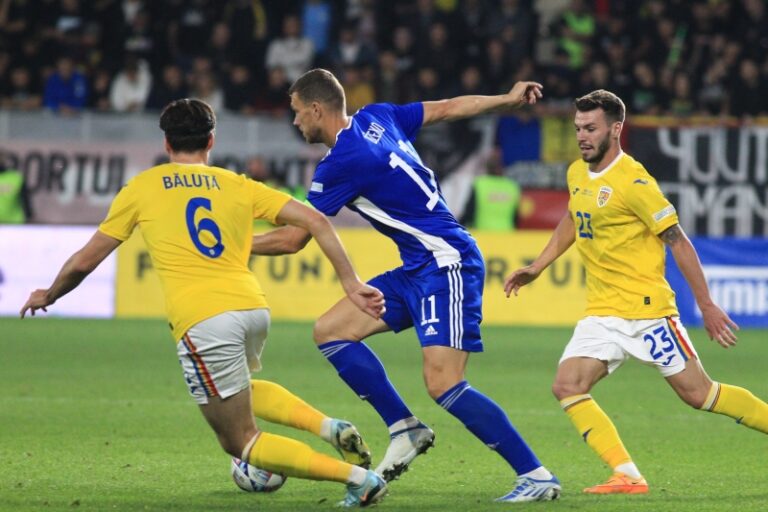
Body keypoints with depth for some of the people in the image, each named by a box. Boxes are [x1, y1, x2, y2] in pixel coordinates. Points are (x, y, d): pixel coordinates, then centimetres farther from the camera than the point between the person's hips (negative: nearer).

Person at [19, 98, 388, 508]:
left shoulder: (143, 187, 12)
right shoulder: (237, 186, 17)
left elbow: (84, 262, 17)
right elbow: (314, 220, 6)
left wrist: (48, 296, 35)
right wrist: (351, 283, 7)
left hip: (201, 321, -4)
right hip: (254, 308, 4)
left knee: (240, 443, 7)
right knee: (241, 390, 37)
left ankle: (358, 476, -11)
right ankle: (328, 426, 11)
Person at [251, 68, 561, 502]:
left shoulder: (341, 164, -16)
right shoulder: (375, 118, 8)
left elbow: (292, 239, -10)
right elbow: (449, 108, 17)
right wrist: (511, 100, 28)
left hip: (448, 264, -10)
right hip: (417, 271, 10)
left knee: (443, 384, -19)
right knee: (330, 331, 5)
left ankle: (537, 476, -15)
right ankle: (406, 429, 9)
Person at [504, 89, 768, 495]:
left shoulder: (633, 181, -15)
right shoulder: (577, 174, 8)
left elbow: (678, 242, -12)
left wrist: (706, 306, -11)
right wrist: (536, 268, 23)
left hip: (646, 308, -7)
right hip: (602, 314, 7)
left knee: (697, 393, -3)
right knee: (567, 386, -12)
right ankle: (627, 476, -13)